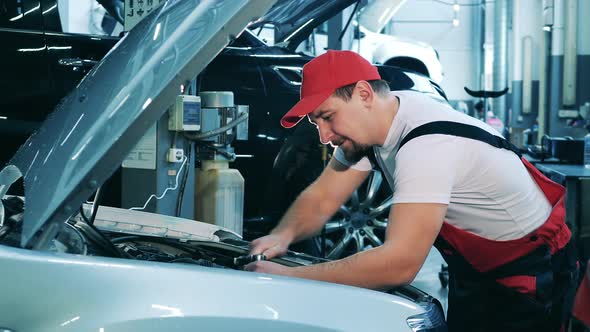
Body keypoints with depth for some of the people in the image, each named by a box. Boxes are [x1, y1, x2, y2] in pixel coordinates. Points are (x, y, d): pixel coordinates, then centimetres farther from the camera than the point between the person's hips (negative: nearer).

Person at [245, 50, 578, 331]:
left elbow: (399, 265, -41)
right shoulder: (369, 125, -7)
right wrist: (282, 235, -22)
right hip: (473, 268, 8)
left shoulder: (426, 144, -35)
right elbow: (322, 197, 0)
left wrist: (289, 277, -38)